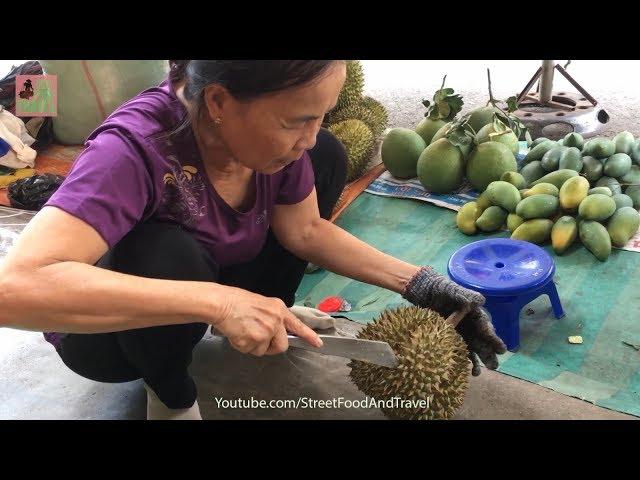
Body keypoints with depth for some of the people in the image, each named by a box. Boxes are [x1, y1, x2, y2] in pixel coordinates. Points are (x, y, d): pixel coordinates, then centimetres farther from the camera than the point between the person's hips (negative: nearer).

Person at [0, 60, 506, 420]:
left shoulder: (271, 124, -20)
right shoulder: (135, 150, -38)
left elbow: (304, 230, -7)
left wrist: (417, 284, -17)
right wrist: (216, 302, -52)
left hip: (224, 279, 5)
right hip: (106, 326, -5)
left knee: (329, 157, -7)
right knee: (168, 255, -39)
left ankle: (267, 319, 10)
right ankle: (171, 393, -6)